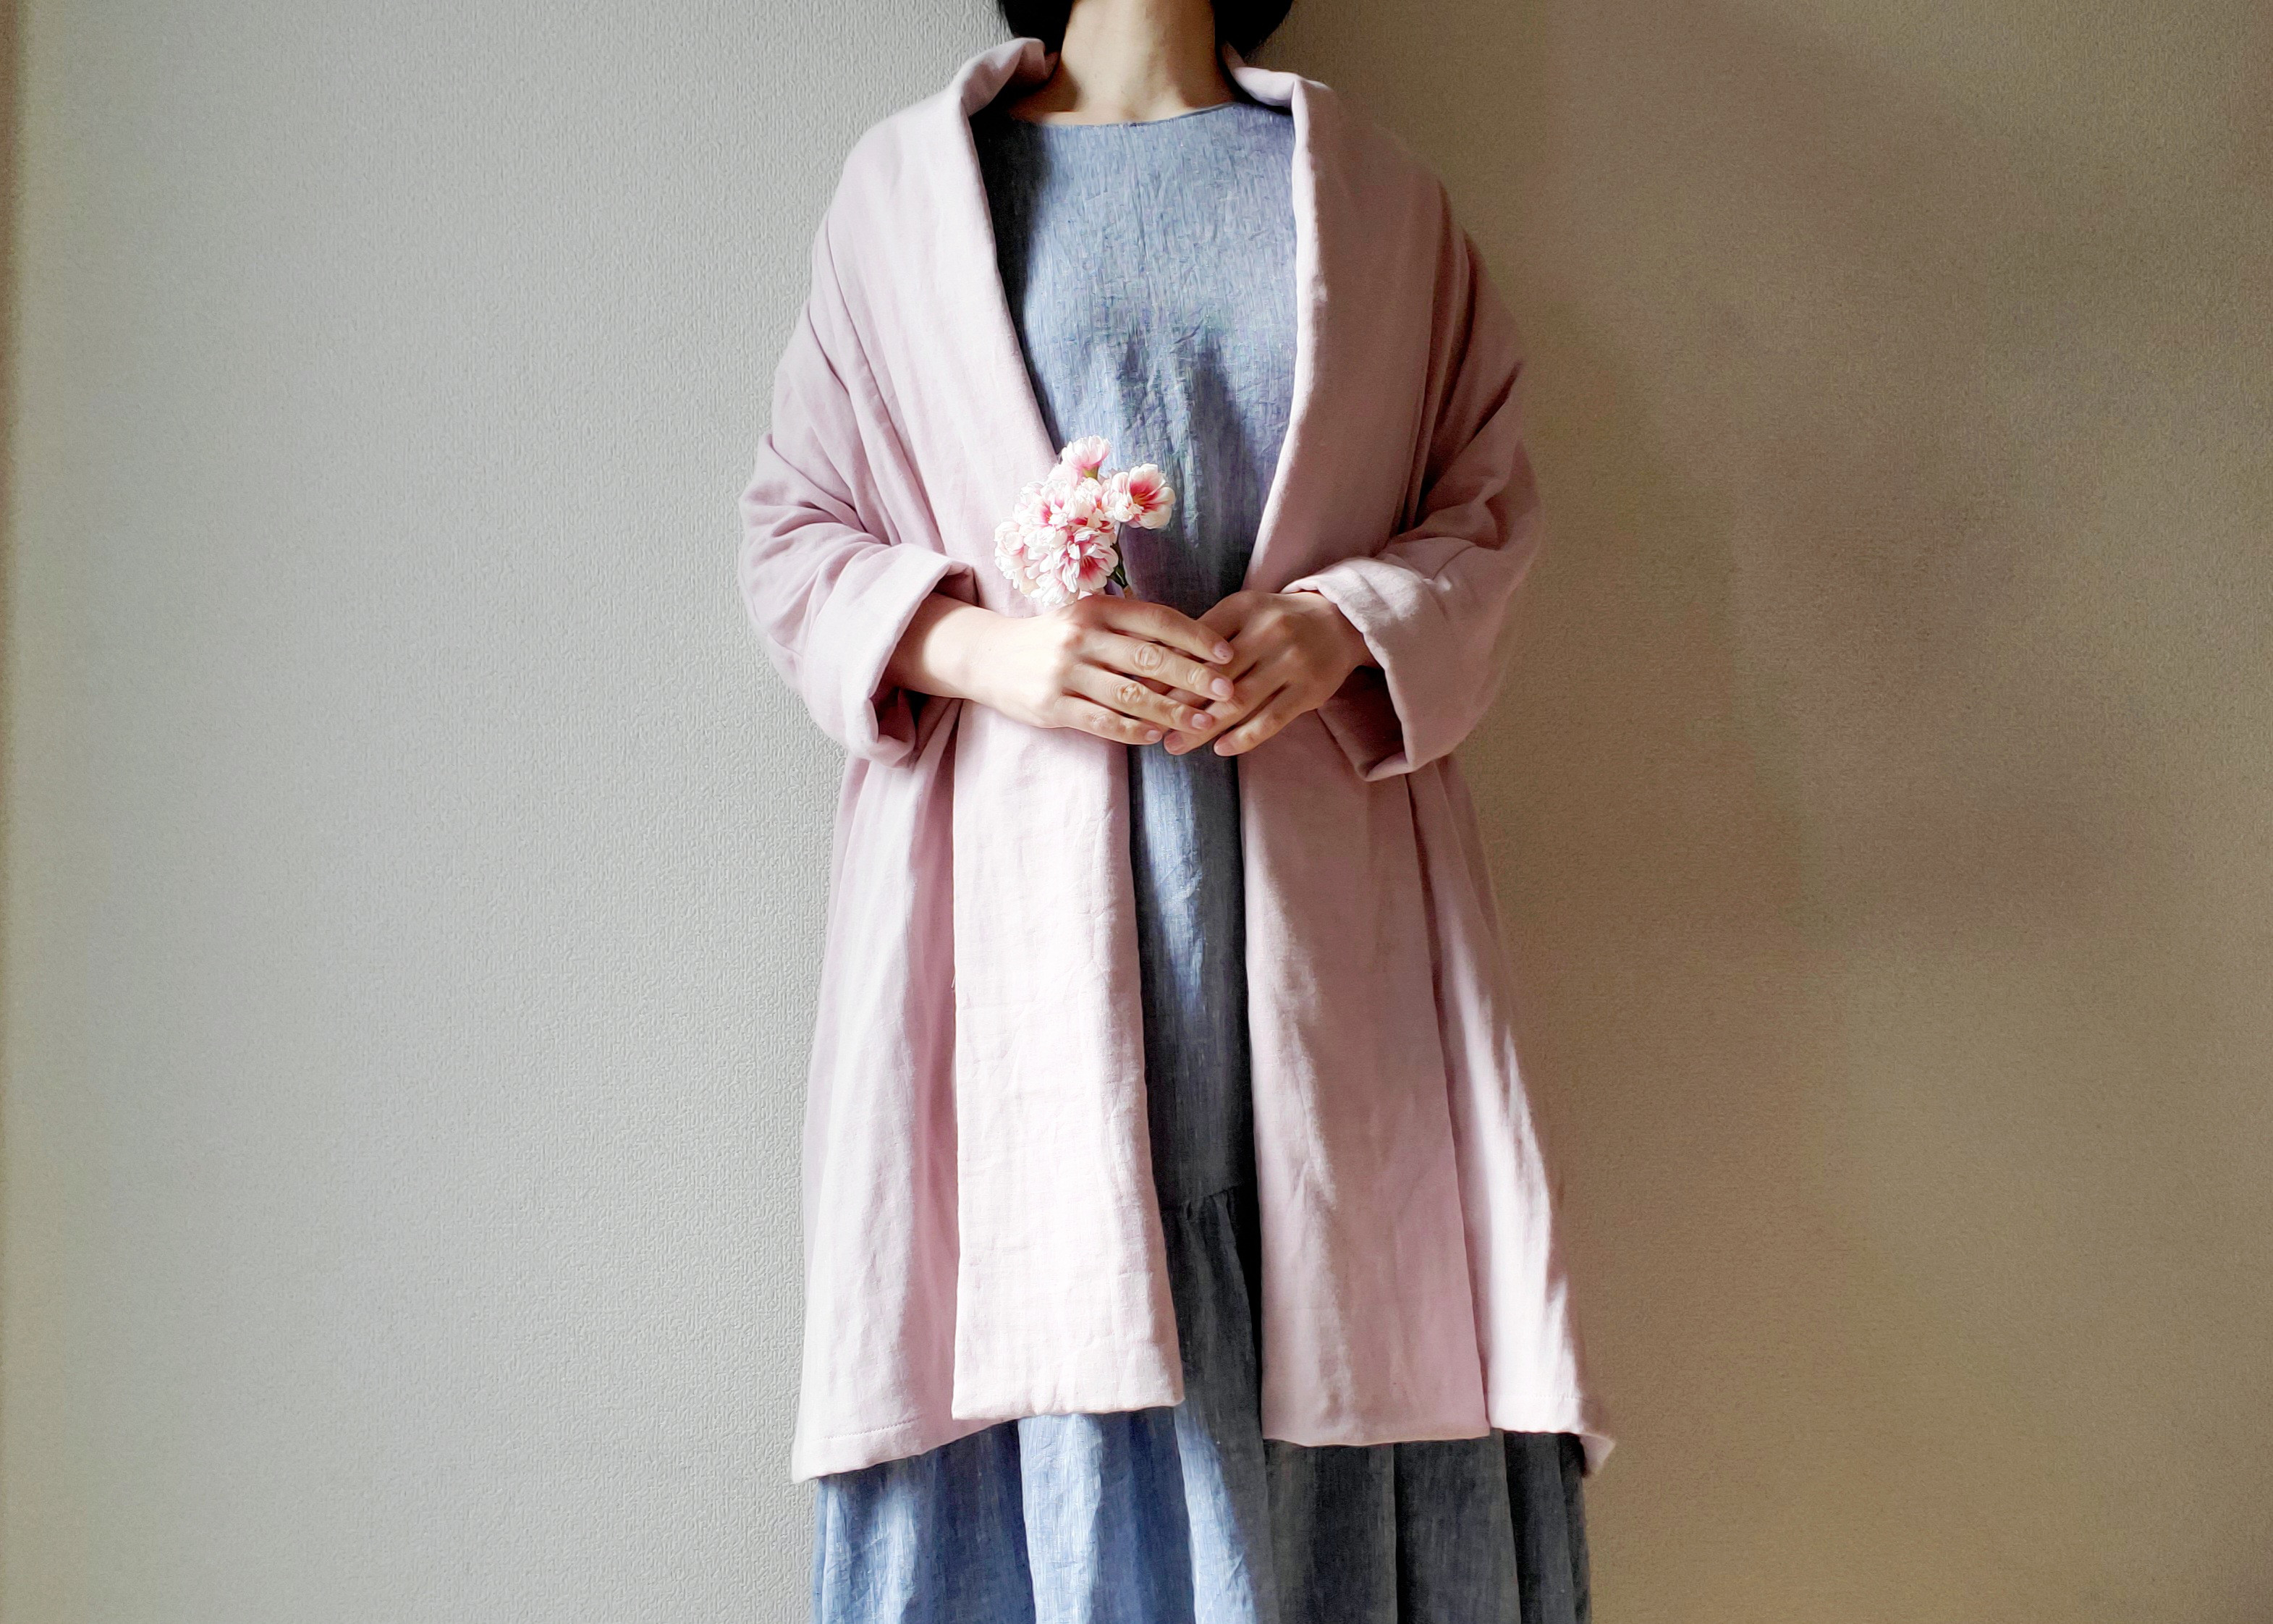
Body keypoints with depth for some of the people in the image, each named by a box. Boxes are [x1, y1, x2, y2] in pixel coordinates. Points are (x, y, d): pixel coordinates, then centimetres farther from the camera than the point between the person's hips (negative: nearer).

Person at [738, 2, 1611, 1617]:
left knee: (1341, 1368, -2)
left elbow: (1489, 506, 14)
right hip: (1020, 868, -1)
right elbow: (794, 528, 10)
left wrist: (1347, 621, -8)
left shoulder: (1372, 189, 17)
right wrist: (983, 648, -10)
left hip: (1314, 903, 2)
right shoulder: (908, 183, 14)